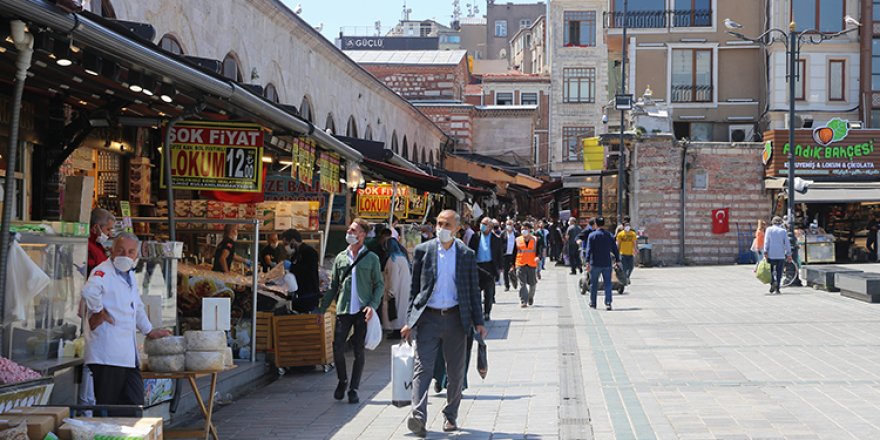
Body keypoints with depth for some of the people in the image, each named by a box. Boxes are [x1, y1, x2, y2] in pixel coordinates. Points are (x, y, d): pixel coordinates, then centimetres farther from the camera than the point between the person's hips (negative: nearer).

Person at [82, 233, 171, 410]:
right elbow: (89, 291, -32)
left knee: (134, 405, 10)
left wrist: (149, 331, 41)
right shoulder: (103, 272, -8)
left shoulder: (129, 275, 21)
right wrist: (99, 312, -19)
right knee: (107, 406, -7)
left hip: (128, 355, 9)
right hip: (108, 354, -9)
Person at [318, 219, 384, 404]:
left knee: (359, 352, 2)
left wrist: (372, 305, -12)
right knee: (337, 348, -5)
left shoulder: (371, 258, 3)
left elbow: (380, 285, 3)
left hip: (362, 312, -2)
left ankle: (353, 390, 11)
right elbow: (333, 287, 15)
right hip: (343, 311, 2)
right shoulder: (340, 258, 11)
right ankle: (342, 381, 19)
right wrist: (322, 309, 10)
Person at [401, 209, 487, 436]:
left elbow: (473, 290, 9)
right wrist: (410, 321, 2)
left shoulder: (467, 255, 5)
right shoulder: (423, 250, 4)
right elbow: (414, 288, 6)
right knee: (422, 367, -12)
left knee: (456, 371, 8)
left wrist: (478, 321, 4)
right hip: (428, 317, -1)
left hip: (455, 318, 1)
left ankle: (451, 416, 22)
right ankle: (418, 417, -21)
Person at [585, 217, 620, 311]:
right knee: (608, 284, 2)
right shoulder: (610, 235, 6)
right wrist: (617, 261, 15)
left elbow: (589, 250, -11)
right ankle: (608, 303, -8)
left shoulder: (592, 235, -4)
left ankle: (593, 303, 21)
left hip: (595, 264, -2)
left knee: (594, 284, 11)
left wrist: (588, 262, -13)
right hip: (607, 264, 2)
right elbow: (615, 249, 8)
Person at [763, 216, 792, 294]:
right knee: (779, 272, 5)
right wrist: (789, 254, 5)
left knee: (771, 270, 11)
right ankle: (777, 289, 2)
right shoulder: (783, 231, 3)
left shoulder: (769, 229, 2)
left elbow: (766, 242, -5)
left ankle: (773, 282, -15)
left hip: (771, 255, 0)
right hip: (781, 255, 0)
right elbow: (787, 243, 2)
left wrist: (765, 252, -6)